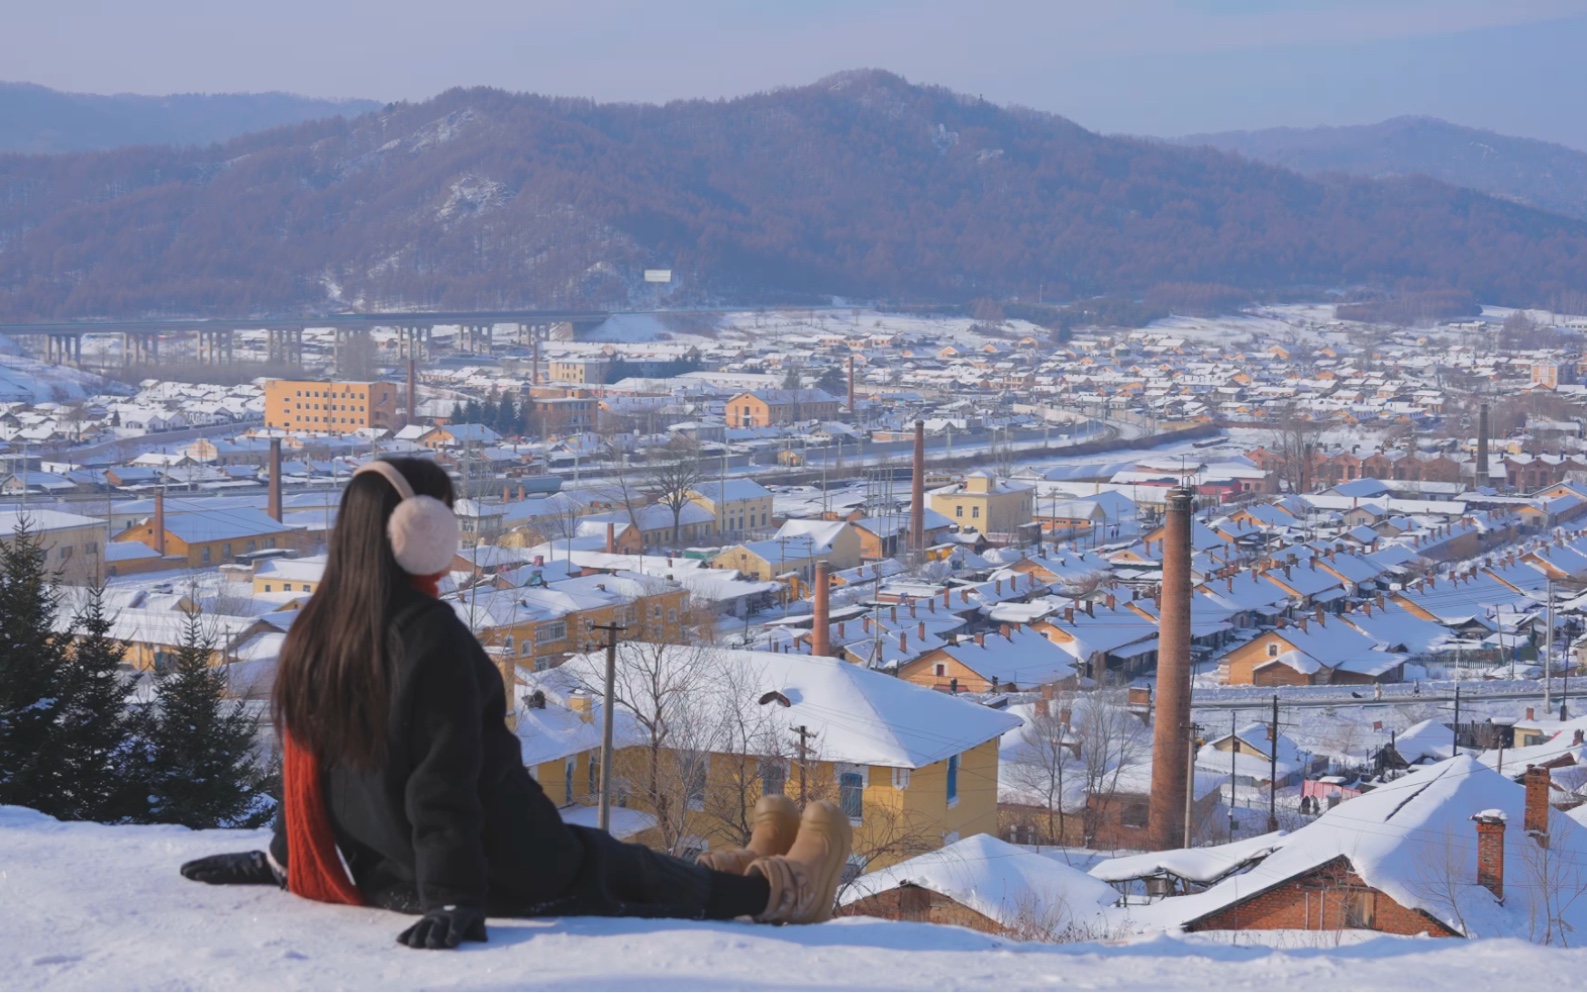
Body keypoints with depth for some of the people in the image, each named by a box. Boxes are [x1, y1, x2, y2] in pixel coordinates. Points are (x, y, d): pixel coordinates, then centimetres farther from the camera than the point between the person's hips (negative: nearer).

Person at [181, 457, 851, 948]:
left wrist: (284, 859, 21)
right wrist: (456, 899, -28)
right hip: (512, 874, -9)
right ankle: (781, 887, 39)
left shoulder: (314, 630, -1)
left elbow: (308, 759, 9)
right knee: (654, 879, 16)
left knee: (611, 857, 28)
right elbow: (442, 782, -29)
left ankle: (745, 867, 48)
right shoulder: (430, 635, -26)